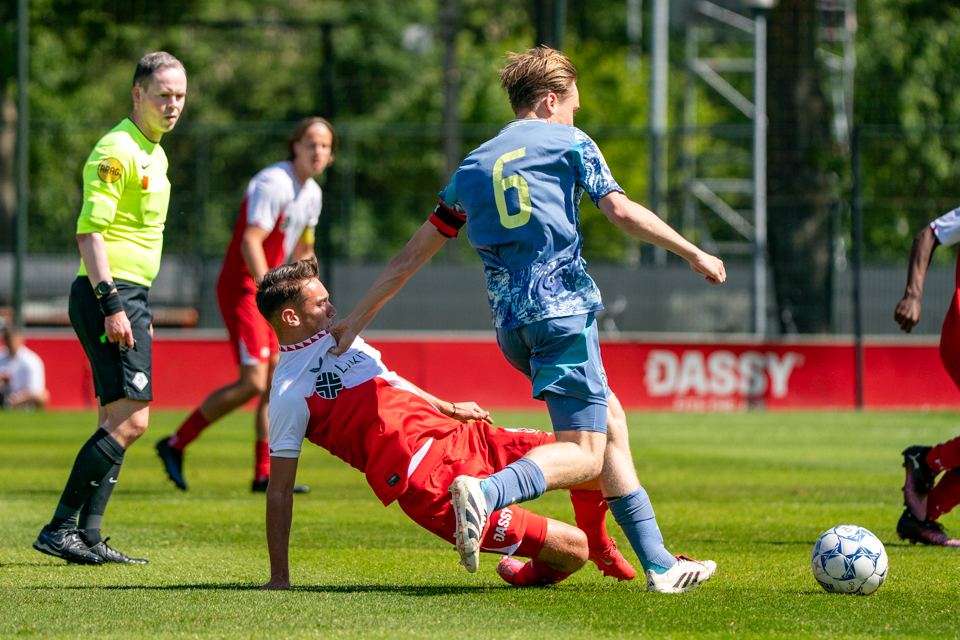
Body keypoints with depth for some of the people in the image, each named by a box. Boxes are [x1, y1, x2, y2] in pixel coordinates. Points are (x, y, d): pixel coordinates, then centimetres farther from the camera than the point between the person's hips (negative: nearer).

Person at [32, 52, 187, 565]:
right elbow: (89, 230, -20)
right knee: (128, 420, -14)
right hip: (108, 295, -10)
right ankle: (60, 528, -12)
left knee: (118, 421, 9)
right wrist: (111, 304, -25)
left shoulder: (153, 153, 18)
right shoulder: (117, 151, -14)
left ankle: (87, 537, 10)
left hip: (128, 298, 10)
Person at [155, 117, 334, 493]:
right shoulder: (273, 183, -17)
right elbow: (250, 242, -25)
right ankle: (176, 445, -2)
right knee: (253, 382, -14)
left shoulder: (312, 194, 13)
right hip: (242, 288, -9)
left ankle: (264, 474, 4)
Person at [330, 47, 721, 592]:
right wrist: (694, 254, 0)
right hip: (563, 306, -7)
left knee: (610, 417, 20)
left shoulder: (473, 167, 22)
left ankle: (658, 562, 16)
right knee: (584, 454, -9)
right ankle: (488, 493, -39)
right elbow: (620, 209, -6)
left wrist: (356, 320, 25)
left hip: (510, 322, 7)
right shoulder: (567, 142, 7)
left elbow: (412, 255, 21)